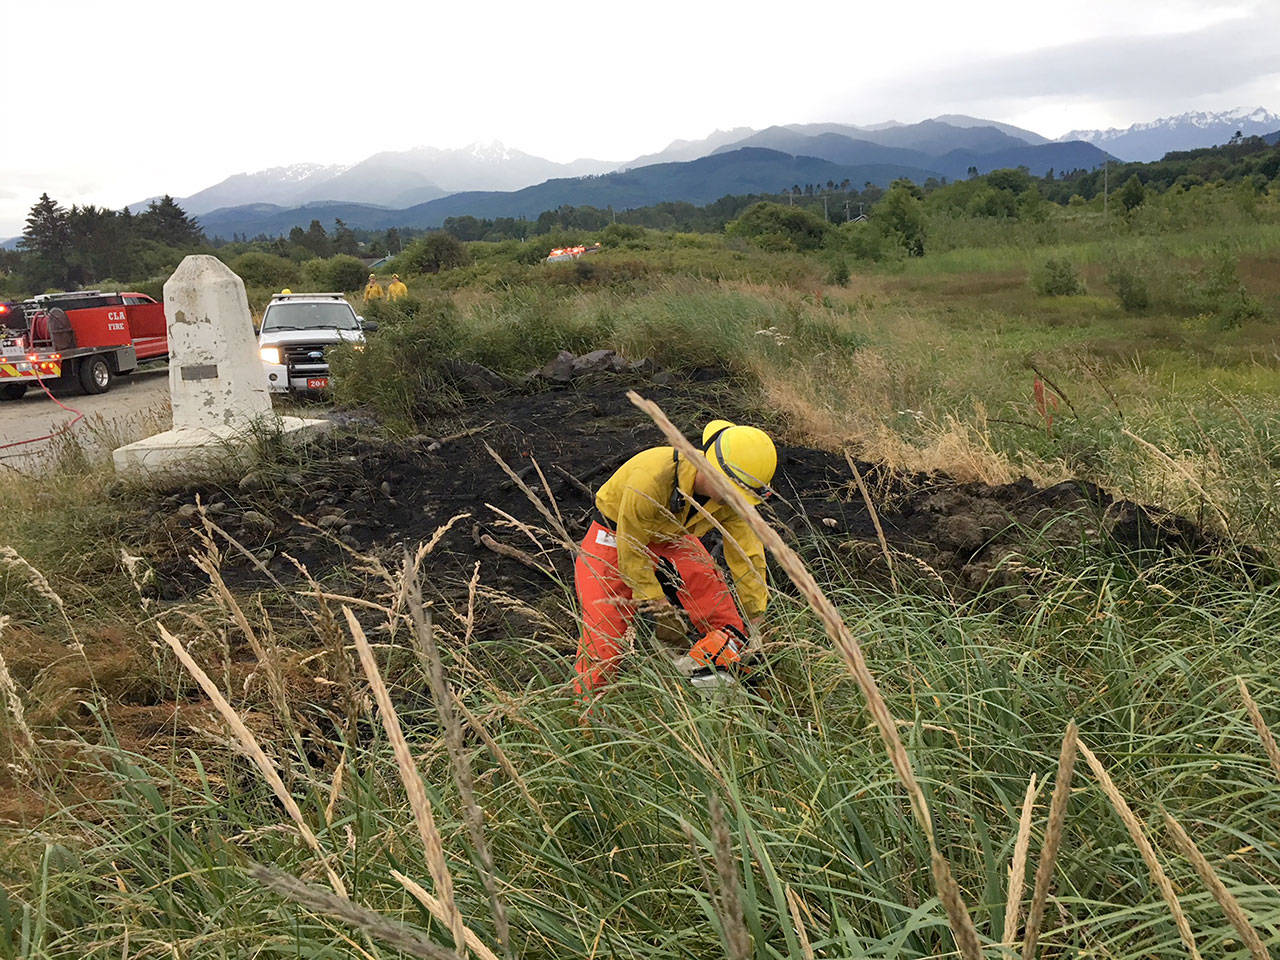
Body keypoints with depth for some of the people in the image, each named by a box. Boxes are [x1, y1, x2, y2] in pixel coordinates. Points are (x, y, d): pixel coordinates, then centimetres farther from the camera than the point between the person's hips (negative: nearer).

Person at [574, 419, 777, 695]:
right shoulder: (651, 479, -40)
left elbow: (746, 554, -12)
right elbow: (631, 551, -29)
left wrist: (756, 619, -11)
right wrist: (660, 612, -23)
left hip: (673, 538, 5)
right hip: (617, 538, -5)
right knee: (602, 637, -12)